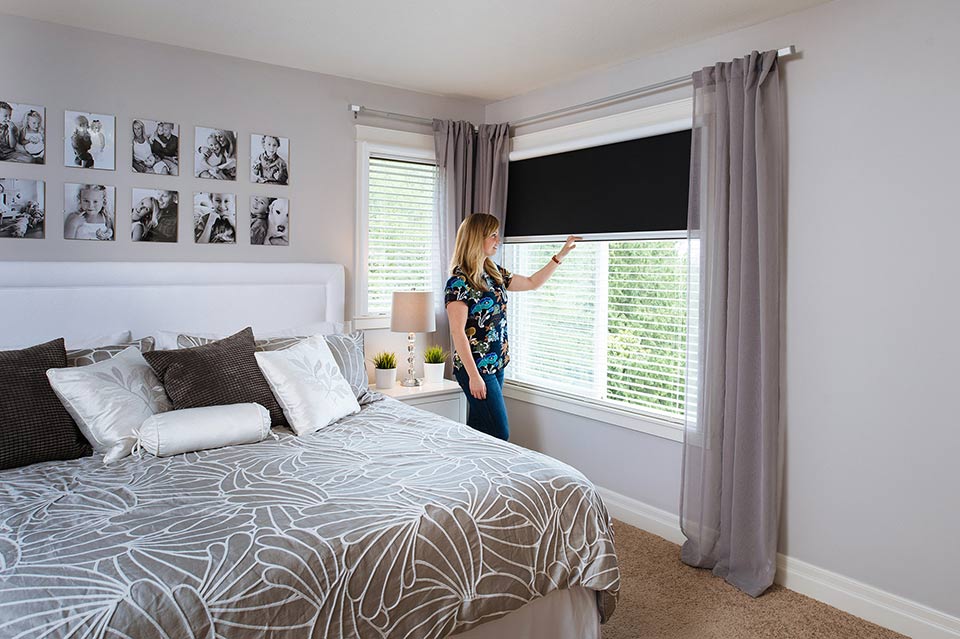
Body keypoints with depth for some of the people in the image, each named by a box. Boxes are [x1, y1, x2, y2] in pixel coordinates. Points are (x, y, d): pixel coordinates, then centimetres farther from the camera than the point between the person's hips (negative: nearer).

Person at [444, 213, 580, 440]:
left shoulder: (494, 273, 10)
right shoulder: (459, 282, -16)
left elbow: (533, 283, 22)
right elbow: (458, 332, -18)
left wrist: (561, 255, 19)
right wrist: (474, 376, -20)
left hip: (496, 366, 8)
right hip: (475, 368, -8)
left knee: (478, 431, 13)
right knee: (499, 434, -5)